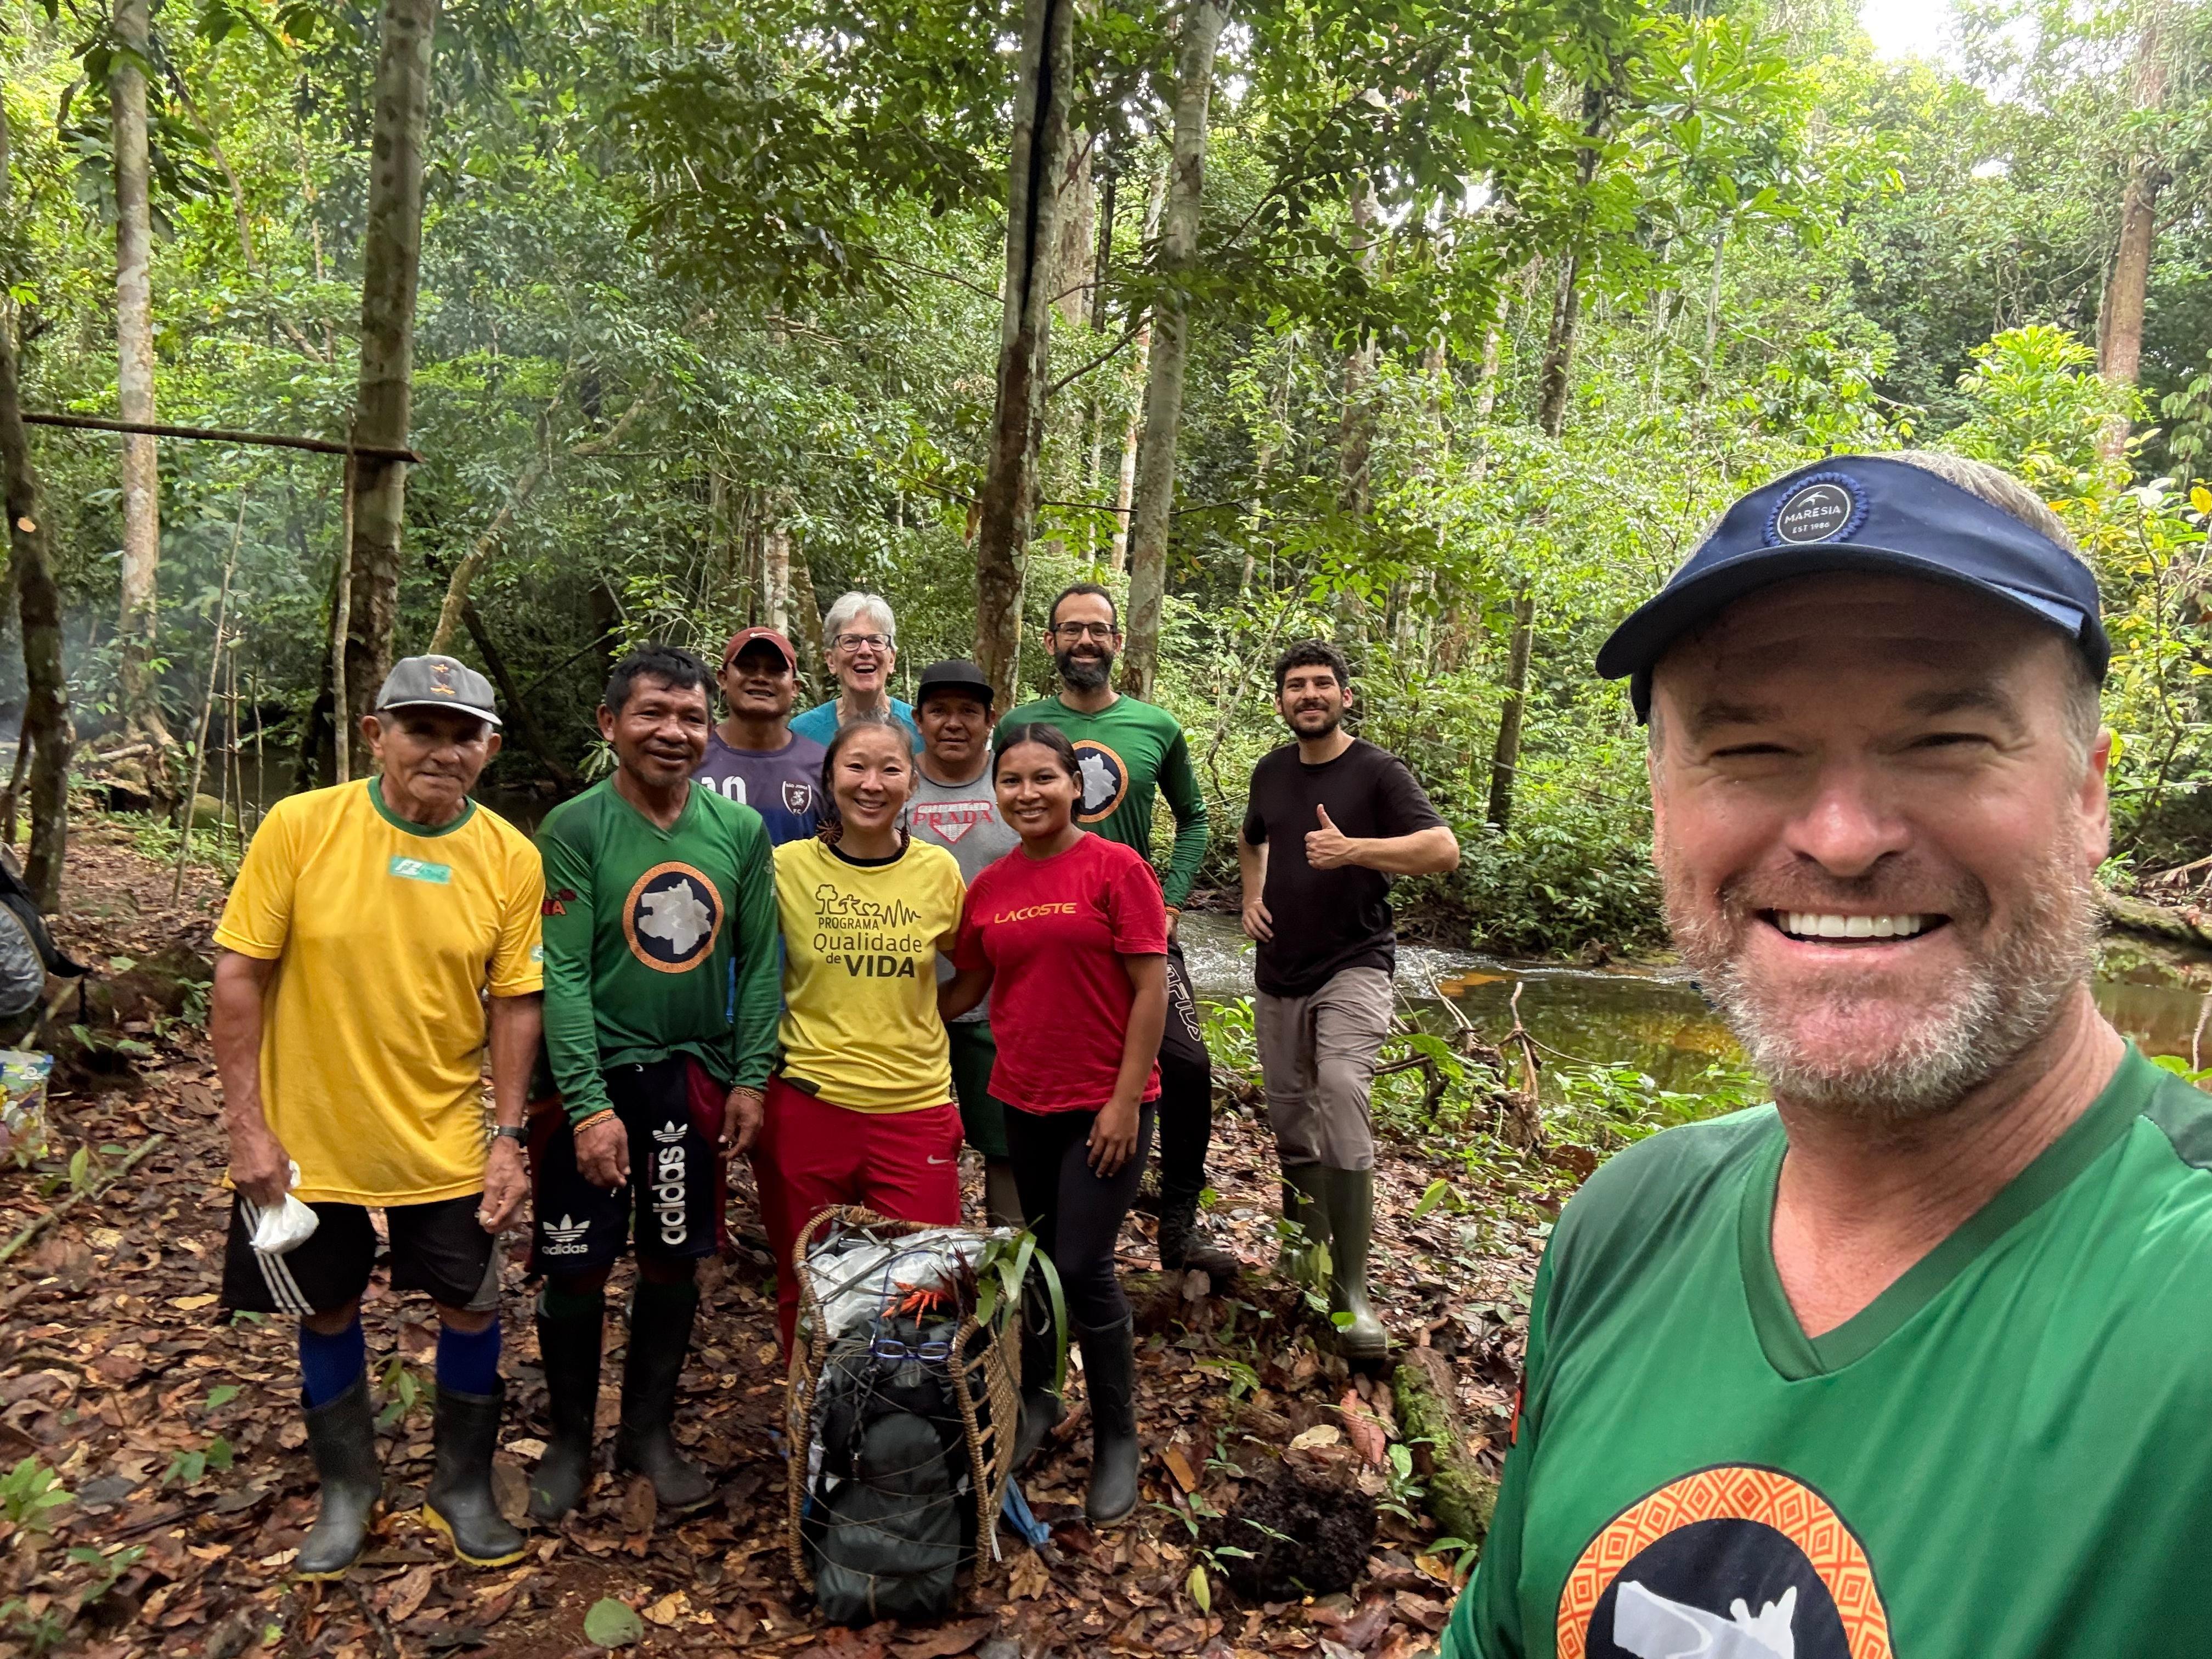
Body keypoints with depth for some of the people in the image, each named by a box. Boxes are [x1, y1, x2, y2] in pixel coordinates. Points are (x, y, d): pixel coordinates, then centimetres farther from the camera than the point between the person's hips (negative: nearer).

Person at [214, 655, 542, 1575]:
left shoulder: (511, 858, -9)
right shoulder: (299, 826, -13)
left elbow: (514, 1005, -3)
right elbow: (240, 977, -8)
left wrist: (509, 1135, -5)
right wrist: (247, 1125, -9)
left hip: (444, 1144, 1)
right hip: (308, 1138, 0)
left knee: (471, 1309, 9)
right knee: (328, 1314, 16)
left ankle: (463, 1485, 33)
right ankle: (348, 1487, 39)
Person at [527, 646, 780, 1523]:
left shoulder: (740, 829, 0)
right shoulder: (574, 827, -10)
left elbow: (761, 962, 3)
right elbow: (562, 974, -13)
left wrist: (750, 1078, -2)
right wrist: (589, 1105, -17)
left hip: (694, 1077, 3)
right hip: (594, 1075, -3)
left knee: (674, 1262, 12)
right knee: (577, 1268, 7)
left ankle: (649, 1431, 31)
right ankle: (569, 1439, 28)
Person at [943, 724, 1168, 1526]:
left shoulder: (1117, 867, -10)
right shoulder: (989, 887, 4)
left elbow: (1151, 989, -11)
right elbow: (963, 991, 13)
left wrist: (1125, 1101, -14)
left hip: (1105, 1105, -5)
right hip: (1023, 1099, 5)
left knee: (1082, 1267, -5)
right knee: (1035, 1258, 16)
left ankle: (1117, 1438, 16)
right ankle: (1036, 1399, 38)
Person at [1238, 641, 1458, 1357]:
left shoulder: (1377, 772, -7)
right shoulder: (1271, 771, 10)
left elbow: (1442, 849, -19)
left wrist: (1353, 850, -29)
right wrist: (1252, 897, 12)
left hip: (1353, 967, -6)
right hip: (1280, 973, 6)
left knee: (1341, 1094, -23)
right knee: (1289, 1113, 12)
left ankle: (1351, 1294, -16)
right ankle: (1306, 1242, 33)